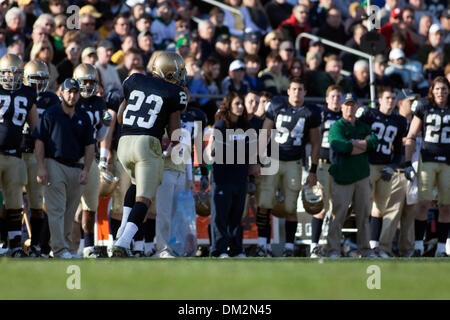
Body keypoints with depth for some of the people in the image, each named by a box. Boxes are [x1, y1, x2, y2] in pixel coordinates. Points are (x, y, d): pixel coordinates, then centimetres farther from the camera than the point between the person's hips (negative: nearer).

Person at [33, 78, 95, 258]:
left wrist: (85, 170, 3)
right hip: (54, 164, -4)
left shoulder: (83, 118, 12)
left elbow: (89, 147, 14)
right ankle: (60, 249, -16)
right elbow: (39, 142, -3)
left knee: (70, 211, 8)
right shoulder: (51, 114, -1)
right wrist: (41, 168, -11)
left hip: (76, 168, 5)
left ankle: (65, 243, 18)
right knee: (56, 209, -10)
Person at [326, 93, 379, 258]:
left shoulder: (364, 126, 16)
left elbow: (374, 141, -3)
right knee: (338, 213, -7)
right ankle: (333, 250, -4)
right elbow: (343, 147, -19)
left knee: (364, 213, 6)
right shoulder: (336, 127, -1)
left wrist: (355, 143, -11)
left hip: (362, 176, 5)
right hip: (342, 176, -5)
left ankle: (365, 249, 13)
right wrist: (365, 144, -8)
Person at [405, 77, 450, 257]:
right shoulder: (424, 108, 4)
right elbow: (411, 137, 7)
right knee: (424, 203, -10)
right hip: (427, 159, -2)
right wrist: (408, 163, -1)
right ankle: (418, 245, -6)